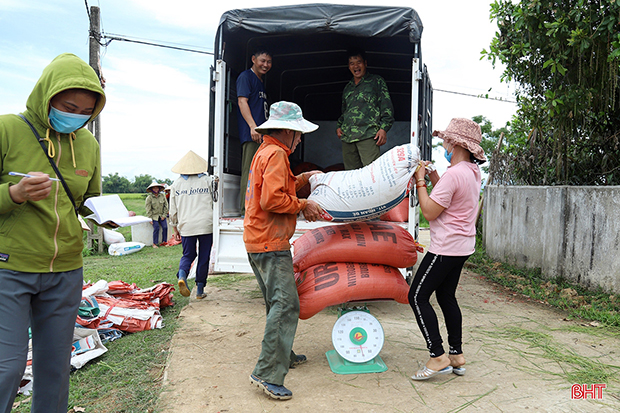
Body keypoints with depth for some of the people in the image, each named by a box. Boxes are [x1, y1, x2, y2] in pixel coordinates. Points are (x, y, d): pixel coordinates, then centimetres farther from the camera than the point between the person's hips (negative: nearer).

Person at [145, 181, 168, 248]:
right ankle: (154, 244, -7)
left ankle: (164, 241, 2)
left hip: (161, 215, 3)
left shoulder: (162, 195, 0)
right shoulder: (149, 198, -7)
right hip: (154, 216, -3)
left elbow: (165, 206, 5)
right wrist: (150, 218, -11)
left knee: (165, 227, -12)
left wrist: (164, 215, -1)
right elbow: (148, 209, -6)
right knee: (156, 228, -15)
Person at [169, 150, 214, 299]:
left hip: (186, 226, 2)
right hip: (206, 225, -2)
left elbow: (173, 211, 9)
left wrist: (175, 230, 18)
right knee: (203, 257, 8)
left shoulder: (176, 184, 6)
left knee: (188, 255, 16)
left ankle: (181, 276, -13)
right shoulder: (208, 180, 0)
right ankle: (200, 290, 14)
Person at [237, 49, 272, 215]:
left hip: (262, 134, 9)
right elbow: (242, 101, -11)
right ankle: (246, 208, -10)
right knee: (250, 170, -11)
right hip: (251, 134, -9)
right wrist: (253, 126, -21)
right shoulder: (246, 76, 0)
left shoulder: (261, 82, 27)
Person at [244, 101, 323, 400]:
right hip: (271, 243, -11)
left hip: (258, 241, 11)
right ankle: (267, 374, -9)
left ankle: (283, 355, 32)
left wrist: (303, 178, 23)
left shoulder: (265, 152, 20)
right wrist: (303, 205, -12)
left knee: (277, 302, 19)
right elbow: (272, 199, -24)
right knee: (286, 304, -11)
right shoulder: (276, 154, -14)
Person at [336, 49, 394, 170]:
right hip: (347, 136, 5)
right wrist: (339, 126, 17)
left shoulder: (376, 81, 13)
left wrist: (384, 128, -6)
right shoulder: (348, 87, 27)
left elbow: (386, 106, 6)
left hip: (368, 134, -5)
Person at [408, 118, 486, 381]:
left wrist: (420, 181, -10)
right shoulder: (473, 172, 10)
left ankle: (438, 356, -1)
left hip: (446, 247, -10)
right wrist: (434, 180, 10)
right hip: (463, 245, 10)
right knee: (446, 296, 17)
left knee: (418, 297, -4)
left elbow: (429, 212, -19)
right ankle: (457, 356, 24)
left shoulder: (454, 174, -21)